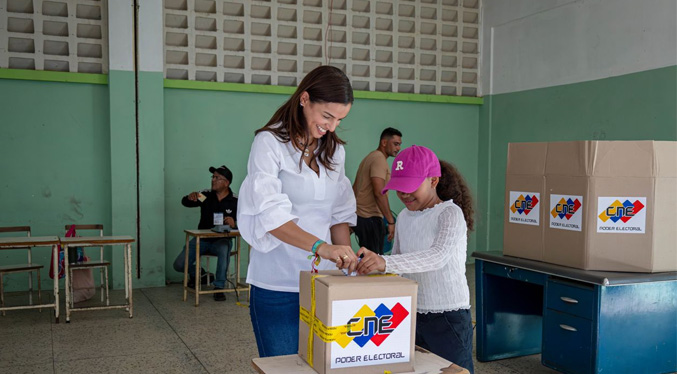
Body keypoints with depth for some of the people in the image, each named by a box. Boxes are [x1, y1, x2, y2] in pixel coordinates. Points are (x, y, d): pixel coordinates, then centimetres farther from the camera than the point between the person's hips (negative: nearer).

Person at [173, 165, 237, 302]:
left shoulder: (234, 202, -6)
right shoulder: (206, 196, 1)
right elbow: (184, 202, 5)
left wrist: (234, 224, -29)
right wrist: (189, 198, -19)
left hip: (221, 240, -3)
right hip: (202, 239, 3)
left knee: (224, 249, -40)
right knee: (179, 265, -11)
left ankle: (219, 287, -22)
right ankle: (196, 274, 26)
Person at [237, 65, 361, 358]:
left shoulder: (334, 150, 10)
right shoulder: (270, 143, -8)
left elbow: (339, 214, 13)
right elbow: (269, 212, -20)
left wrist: (347, 260, -2)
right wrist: (320, 246, -33)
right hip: (278, 287, -5)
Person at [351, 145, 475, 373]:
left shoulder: (451, 213, -14)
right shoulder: (404, 217, 8)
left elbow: (438, 256, -32)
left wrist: (385, 262, -44)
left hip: (448, 317, -6)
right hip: (410, 314, 6)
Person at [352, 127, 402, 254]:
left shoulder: (370, 157, 19)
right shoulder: (380, 159, -12)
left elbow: (355, 188, 23)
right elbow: (379, 193, -22)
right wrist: (391, 221, -21)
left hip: (359, 215, 10)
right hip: (370, 218, -10)